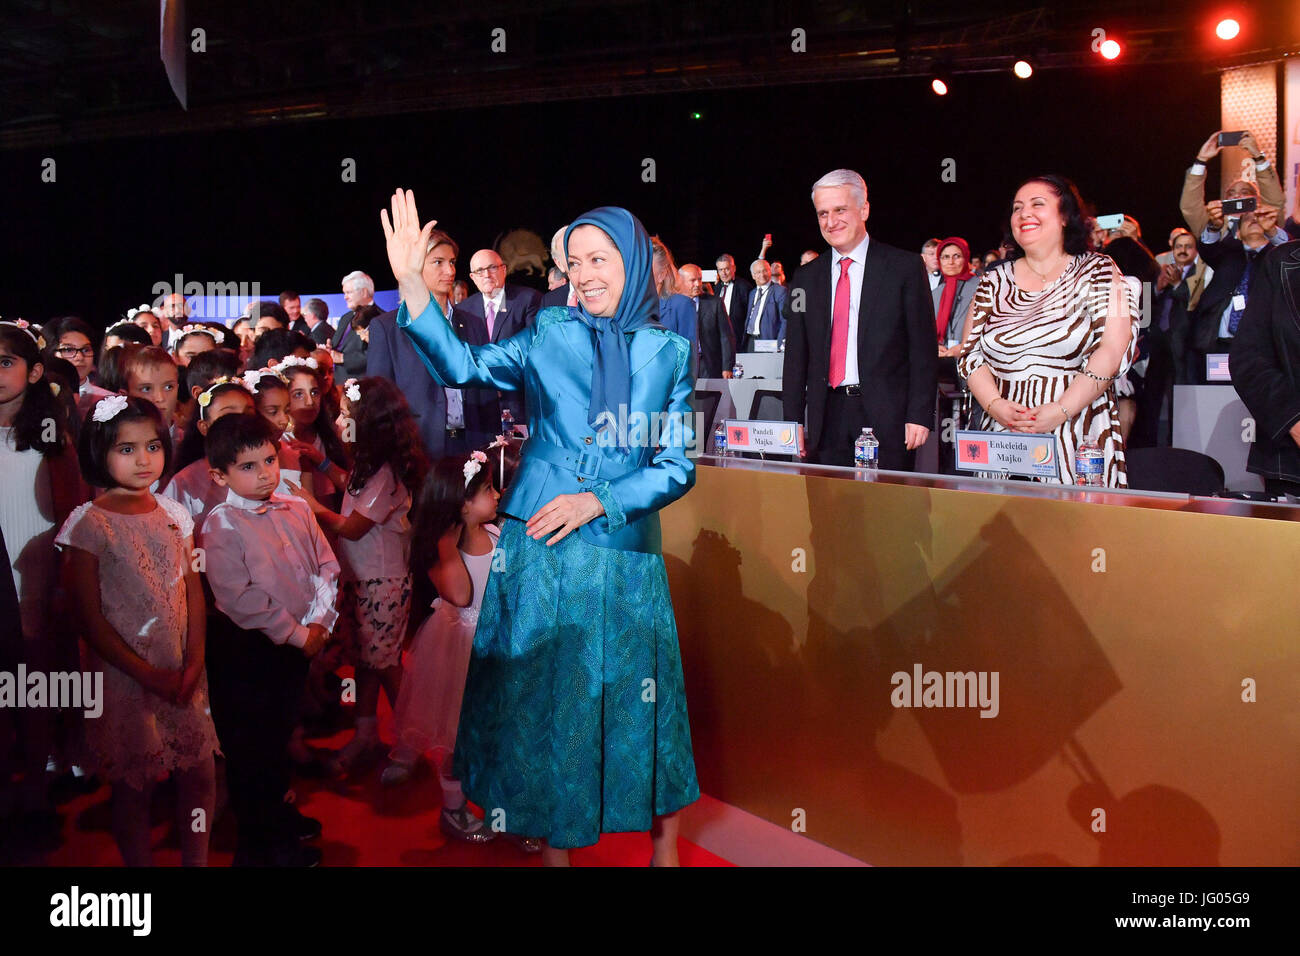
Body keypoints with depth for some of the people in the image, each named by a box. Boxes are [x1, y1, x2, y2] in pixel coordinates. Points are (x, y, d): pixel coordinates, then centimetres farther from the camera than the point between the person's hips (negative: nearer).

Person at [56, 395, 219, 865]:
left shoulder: (173, 515, 5)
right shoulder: (88, 524, -9)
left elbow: (194, 594, 7)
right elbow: (91, 620, -10)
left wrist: (193, 664, -6)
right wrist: (149, 676, -13)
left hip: (183, 674, 5)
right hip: (125, 678, -4)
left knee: (201, 775, 10)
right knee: (134, 786, 7)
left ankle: (196, 860, 28)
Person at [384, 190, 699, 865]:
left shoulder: (668, 352, 5)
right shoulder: (550, 335, 4)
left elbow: (678, 468, 2)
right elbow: (463, 365, -8)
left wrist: (598, 500, -9)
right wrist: (409, 281, -18)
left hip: (624, 555, 0)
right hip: (540, 551, 0)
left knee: (638, 702, 6)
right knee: (543, 701, 7)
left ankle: (665, 848, 28)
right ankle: (554, 847, 25)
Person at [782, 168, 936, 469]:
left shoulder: (905, 267, 2)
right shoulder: (805, 278, 12)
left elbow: (923, 348, -2)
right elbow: (796, 358, 13)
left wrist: (919, 416, -9)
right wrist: (793, 423, 6)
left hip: (887, 418, -3)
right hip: (828, 419, 3)